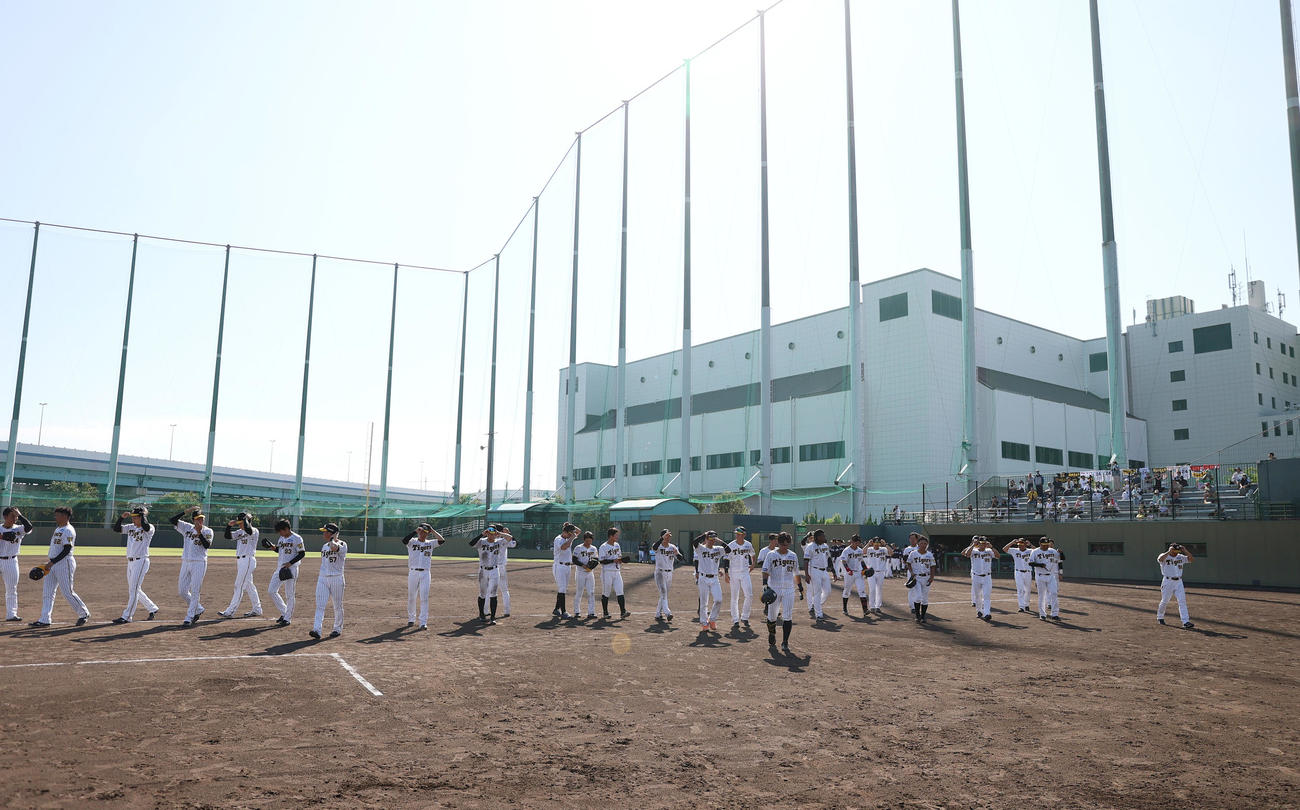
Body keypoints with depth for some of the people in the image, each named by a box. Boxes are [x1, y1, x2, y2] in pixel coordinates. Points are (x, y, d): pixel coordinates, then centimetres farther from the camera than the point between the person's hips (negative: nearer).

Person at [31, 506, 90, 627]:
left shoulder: (68, 531, -14)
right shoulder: (58, 528, 16)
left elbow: (67, 550, -21)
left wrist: (52, 562, -24)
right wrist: (50, 563, 18)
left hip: (64, 563, -10)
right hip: (53, 564, 10)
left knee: (68, 592, -5)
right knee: (48, 592, 6)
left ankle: (84, 613, 9)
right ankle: (44, 620, 8)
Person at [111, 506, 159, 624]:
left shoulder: (149, 529, -9)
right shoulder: (131, 527, 12)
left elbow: (145, 526, -31)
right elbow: (116, 529, 8)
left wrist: (143, 514, -16)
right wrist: (121, 517, -4)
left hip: (141, 561, -8)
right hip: (130, 562, 8)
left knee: (134, 589, -9)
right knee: (135, 590, 14)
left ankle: (127, 616, -6)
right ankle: (153, 608, 27)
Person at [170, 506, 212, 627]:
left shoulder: (207, 531, -2)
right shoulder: (187, 527, 8)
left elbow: (207, 545, -17)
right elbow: (173, 520, -3)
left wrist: (199, 533, -24)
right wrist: (186, 511, -11)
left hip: (199, 563, -5)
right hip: (185, 563, 5)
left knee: (194, 592, -6)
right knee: (182, 591, 8)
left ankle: (189, 618, -1)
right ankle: (199, 609, 26)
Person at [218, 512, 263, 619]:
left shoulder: (254, 531, -10)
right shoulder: (240, 532, 14)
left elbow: (248, 530, -32)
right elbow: (227, 536, 9)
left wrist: (246, 518, -17)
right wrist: (229, 525, -5)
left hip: (248, 560, -9)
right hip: (240, 561, 9)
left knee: (239, 586, -8)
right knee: (248, 586, 13)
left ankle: (230, 611, -6)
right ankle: (256, 609, 20)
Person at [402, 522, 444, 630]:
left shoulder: (430, 543, 10)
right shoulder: (412, 542, 4)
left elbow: (442, 540, -5)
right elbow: (404, 540, -18)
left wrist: (432, 530, -3)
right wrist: (415, 531, -19)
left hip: (425, 573, 1)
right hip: (413, 573, -1)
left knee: (424, 598, -4)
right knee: (411, 597, 8)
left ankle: (423, 622, -4)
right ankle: (411, 619, 25)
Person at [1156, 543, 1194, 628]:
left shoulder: (1180, 557, 9)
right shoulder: (1165, 556, -7)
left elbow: (1190, 559, -1)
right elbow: (1160, 559, -29)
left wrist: (1185, 550, -10)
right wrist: (1169, 552, -26)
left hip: (1179, 582, 4)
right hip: (1168, 581, -4)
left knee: (1182, 601, -7)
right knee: (1164, 601, 5)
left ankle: (1186, 622, -11)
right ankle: (1160, 617, 27)